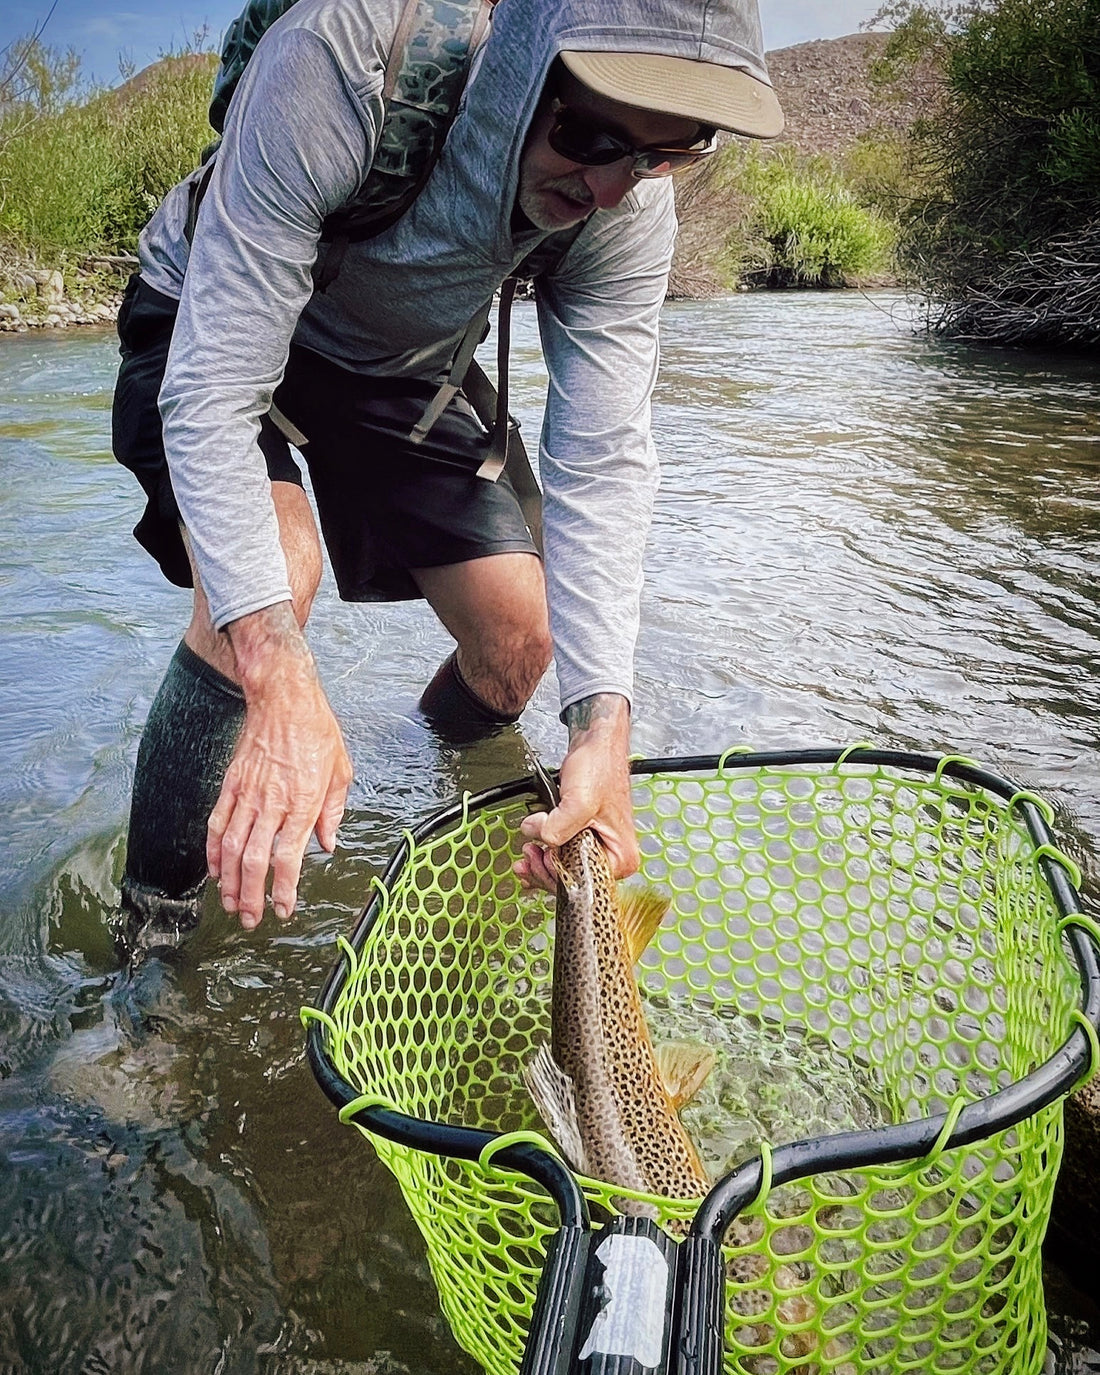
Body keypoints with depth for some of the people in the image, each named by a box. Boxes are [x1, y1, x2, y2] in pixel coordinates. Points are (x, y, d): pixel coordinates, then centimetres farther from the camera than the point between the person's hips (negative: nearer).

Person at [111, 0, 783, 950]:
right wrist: (281, 684, -52)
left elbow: (601, 464, -26)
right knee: (268, 575, -34)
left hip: (396, 366, 4)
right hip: (209, 333, -3)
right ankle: (155, 921, -12)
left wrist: (603, 725, -39)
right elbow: (212, 393, -41)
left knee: (522, 637, -4)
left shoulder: (631, 213, -24)